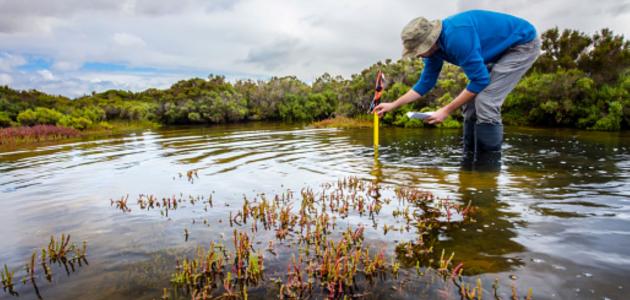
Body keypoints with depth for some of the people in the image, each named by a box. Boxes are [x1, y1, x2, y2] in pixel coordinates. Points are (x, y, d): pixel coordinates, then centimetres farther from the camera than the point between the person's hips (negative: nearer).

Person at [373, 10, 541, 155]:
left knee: (485, 102, -22)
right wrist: (393, 105, 3)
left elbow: (480, 80, -29)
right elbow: (425, 84, 5)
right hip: (500, 50, 9)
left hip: (523, 44, -9)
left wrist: (446, 111, -24)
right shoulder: (434, 47, -6)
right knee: (471, 103, 3)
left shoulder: (456, 36, -34)